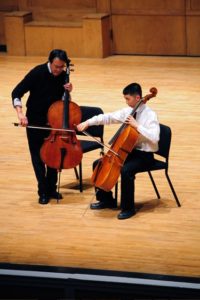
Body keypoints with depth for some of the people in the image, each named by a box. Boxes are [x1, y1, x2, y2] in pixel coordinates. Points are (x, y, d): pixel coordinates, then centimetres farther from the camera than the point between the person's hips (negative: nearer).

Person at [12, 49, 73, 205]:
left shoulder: (63, 76, -7)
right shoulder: (37, 73, -21)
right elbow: (16, 93, -20)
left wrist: (67, 91, -14)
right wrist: (20, 113, -33)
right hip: (35, 121, -4)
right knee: (38, 156, 1)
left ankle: (51, 188, 21)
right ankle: (43, 191, 9)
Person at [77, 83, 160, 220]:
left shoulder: (150, 115, -16)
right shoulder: (127, 111, 4)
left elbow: (154, 138, -28)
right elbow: (107, 117, 7)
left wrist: (137, 126, -28)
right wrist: (88, 122, -3)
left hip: (144, 155, -8)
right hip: (128, 151, 8)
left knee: (126, 170, -35)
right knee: (98, 164, 3)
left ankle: (128, 208, -17)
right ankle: (107, 199, 18)